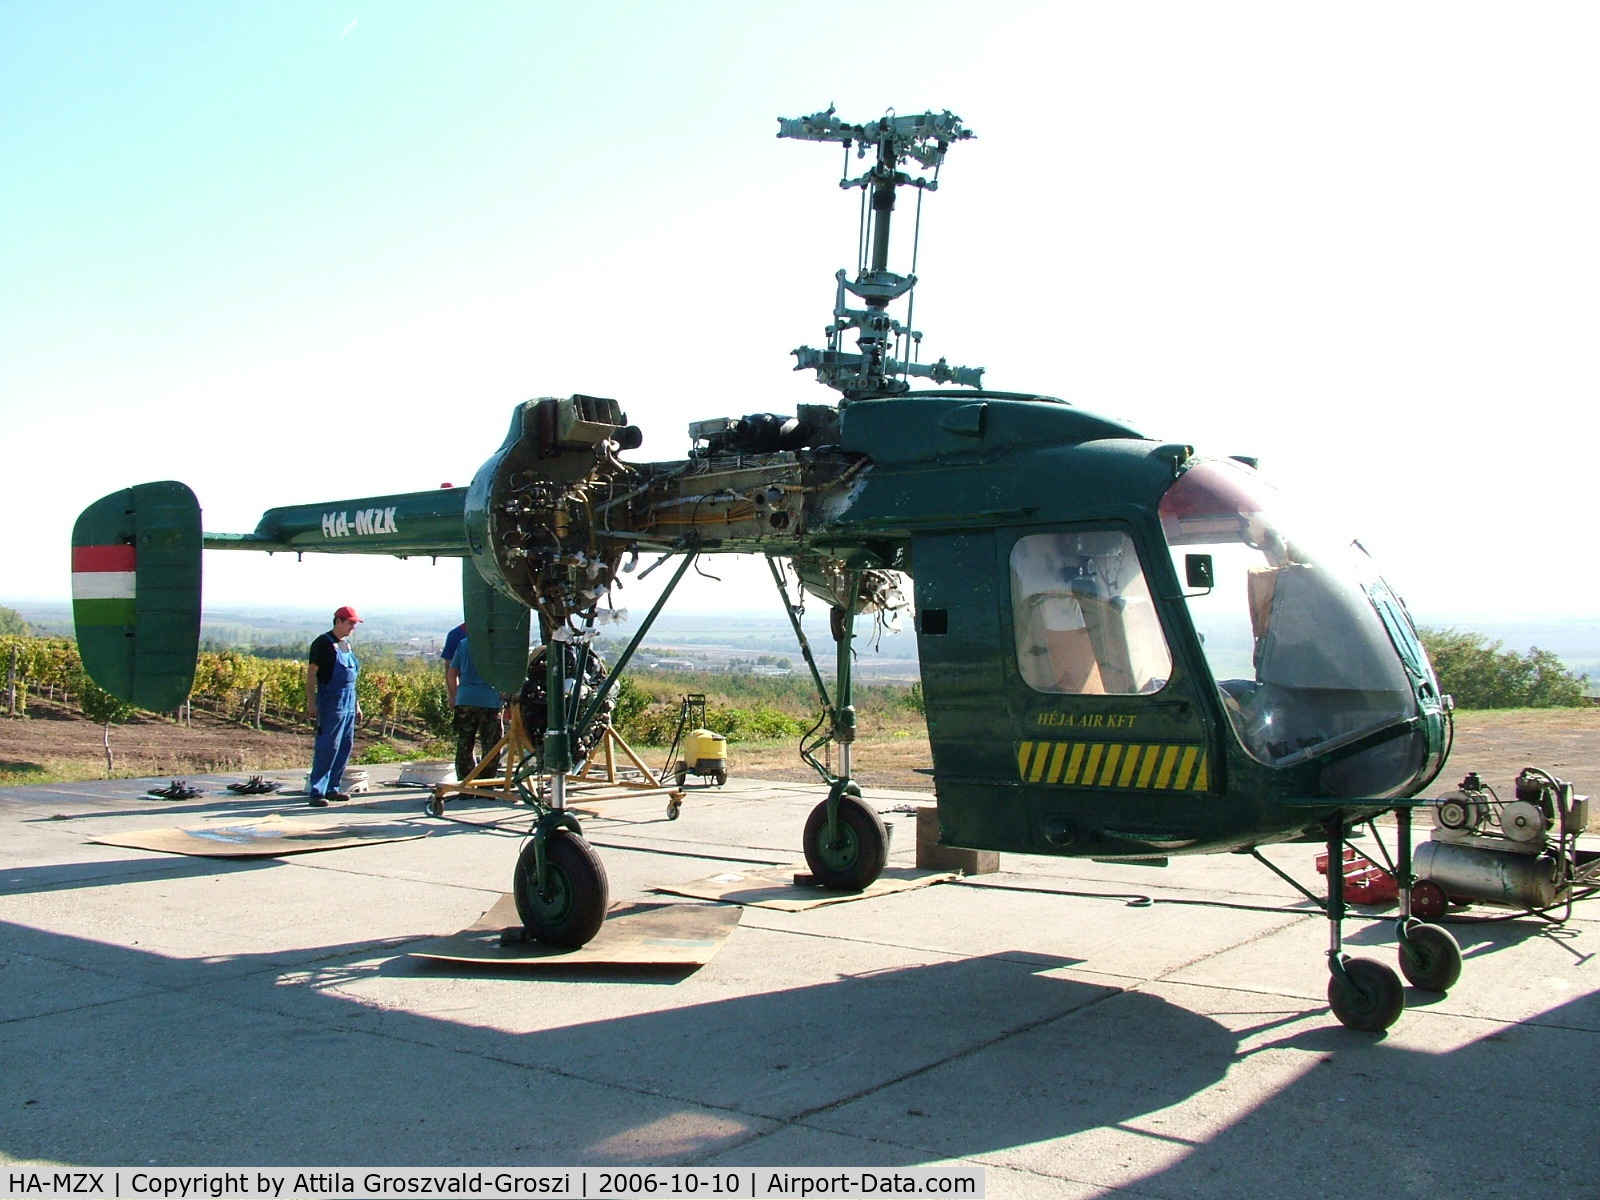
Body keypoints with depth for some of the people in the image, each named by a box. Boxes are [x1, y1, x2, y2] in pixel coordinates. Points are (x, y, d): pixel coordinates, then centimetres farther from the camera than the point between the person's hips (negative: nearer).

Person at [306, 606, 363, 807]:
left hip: (348, 704, 8)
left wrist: (356, 705, 22)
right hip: (331, 703, -8)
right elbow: (311, 674, -11)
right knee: (328, 747, -10)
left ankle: (332, 788, 16)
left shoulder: (346, 645, 17)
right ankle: (317, 791, -8)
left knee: (345, 747, 8)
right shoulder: (324, 643, -7)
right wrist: (311, 703, -18)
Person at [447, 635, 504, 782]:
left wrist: (455, 695, 25)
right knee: (490, 748, 5)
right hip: (490, 700, -3)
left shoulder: (463, 643, 11)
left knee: (464, 747, 10)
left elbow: (451, 673, 13)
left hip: (465, 700, 3)